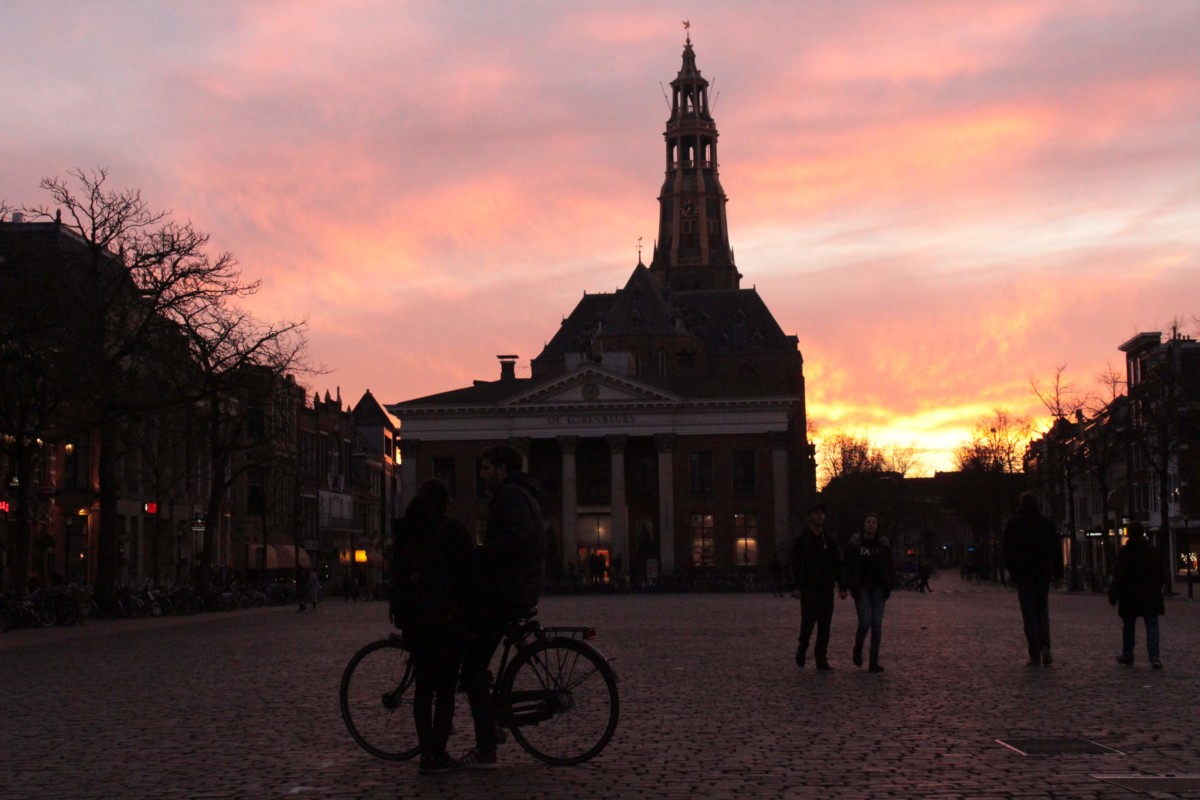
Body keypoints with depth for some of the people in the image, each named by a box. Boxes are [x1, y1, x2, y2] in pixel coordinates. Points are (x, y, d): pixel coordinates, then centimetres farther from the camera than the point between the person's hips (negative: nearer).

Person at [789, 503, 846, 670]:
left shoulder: (830, 540, 12)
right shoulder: (801, 540, 2)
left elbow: (837, 565, 14)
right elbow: (794, 564, -2)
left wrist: (842, 587, 7)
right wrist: (795, 586, -12)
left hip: (826, 589, 4)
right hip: (808, 589, -3)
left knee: (825, 625, 1)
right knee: (808, 621, -12)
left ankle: (821, 659, 6)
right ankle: (802, 649, 13)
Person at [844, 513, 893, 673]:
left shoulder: (883, 544, 4)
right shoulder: (854, 543, -2)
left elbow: (888, 568, 8)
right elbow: (848, 567, -1)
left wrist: (888, 588, -1)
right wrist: (852, 587, -9)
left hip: (878, 588, 2)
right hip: (862, 588, -2)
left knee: (877, 625, -1)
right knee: (865, 622, -13)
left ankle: (874, 661, 4)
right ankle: (858, 649, 16)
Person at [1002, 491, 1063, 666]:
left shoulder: (1014, 524, -3)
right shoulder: (1047, 522, 3)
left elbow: (1008, 551, -3)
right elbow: (1055, 549, 3)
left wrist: (1011, 571, 6)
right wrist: (1058, 572, 8)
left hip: (1023, 574, -2)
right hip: (1043, 573, 2)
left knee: (1029, 614, 1)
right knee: (1042, 612, 13)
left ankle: (1035, 655, -5)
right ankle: (1045, 648, -7)